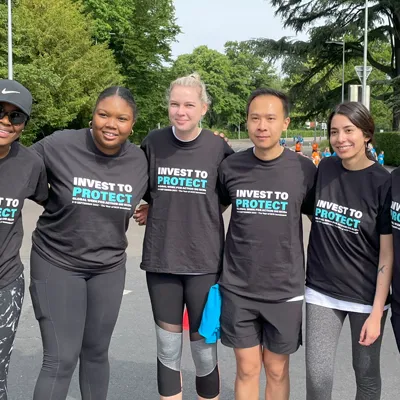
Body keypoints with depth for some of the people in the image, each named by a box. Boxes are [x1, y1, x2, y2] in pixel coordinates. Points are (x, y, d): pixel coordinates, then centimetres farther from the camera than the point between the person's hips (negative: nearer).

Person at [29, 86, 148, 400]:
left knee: (96, 353, 16)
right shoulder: (59, 146, -16)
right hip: (57, 263, -3)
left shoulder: (140, 160, -6)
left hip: (109, 267, 3)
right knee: (61, 359, -5)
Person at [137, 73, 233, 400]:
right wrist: (158, 210, -2)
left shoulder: (219, 148, -7)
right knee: (168, 349, 11)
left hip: (204, 261, -1)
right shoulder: (153, 143, -1)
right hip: (160, 259, 2)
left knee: (204, 349, 7)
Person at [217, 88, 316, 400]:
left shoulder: (304, 170, -7)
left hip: (285, 290, -1)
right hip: (238, 289, 1)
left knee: (277, 370, 13)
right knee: (247, 369, 11)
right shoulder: (230, 167, -4)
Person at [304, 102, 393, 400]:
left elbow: (387, 254, -10)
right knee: (317, 376, 3)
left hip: (366, 295, -2)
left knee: (366, 373, 15)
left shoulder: (383, 183, -12)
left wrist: (377, 312, -13)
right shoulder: (324, 169, -1)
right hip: (322, 291, 3)